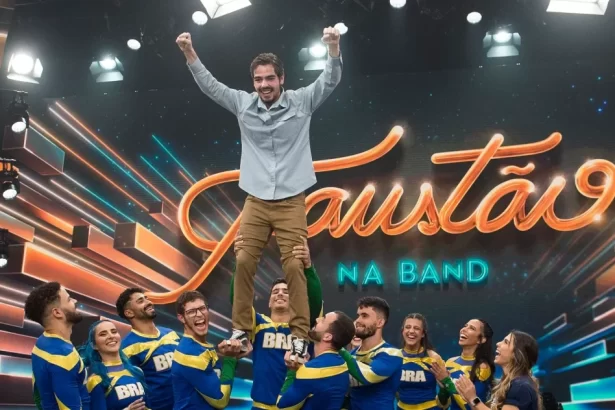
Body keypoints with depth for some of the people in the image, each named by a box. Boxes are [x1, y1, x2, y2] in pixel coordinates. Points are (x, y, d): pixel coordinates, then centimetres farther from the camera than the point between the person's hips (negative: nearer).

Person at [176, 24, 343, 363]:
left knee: (294, 267, -6)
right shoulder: (244, 104, 5)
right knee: (244, 263, -1)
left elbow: (331, 80, -8)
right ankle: (241, 331, 10)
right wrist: (189, 53, -5)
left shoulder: (301, 102, 0)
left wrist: (334, 48, -26)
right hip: (256, 201, 3)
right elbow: (209, 85, 7)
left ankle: (300, 338, 0)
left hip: (291, 202, -2)